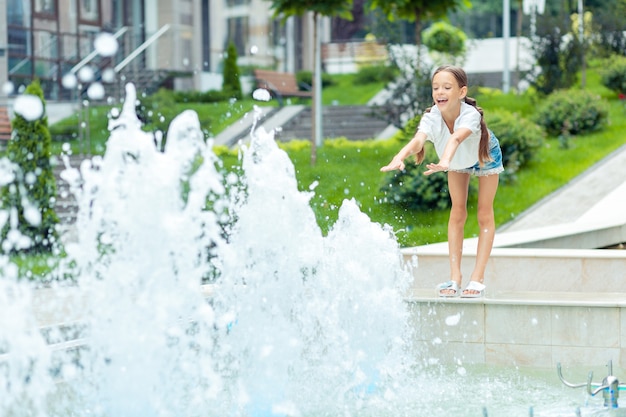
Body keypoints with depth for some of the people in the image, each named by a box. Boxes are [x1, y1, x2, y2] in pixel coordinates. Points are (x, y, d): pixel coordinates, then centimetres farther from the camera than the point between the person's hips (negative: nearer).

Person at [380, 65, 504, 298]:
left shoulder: (470, 114, -45)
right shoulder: (431, 118, -37)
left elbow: (456, 138, -65)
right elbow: (417, 140, -57)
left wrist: (445, 162, -84)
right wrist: (399, 158, -78)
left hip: (485, 156, -3)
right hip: (458, 161, 3)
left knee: (484, 215, -2)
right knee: (457, 213, 2)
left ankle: (478, 277, -1)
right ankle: (455, 276, 4)